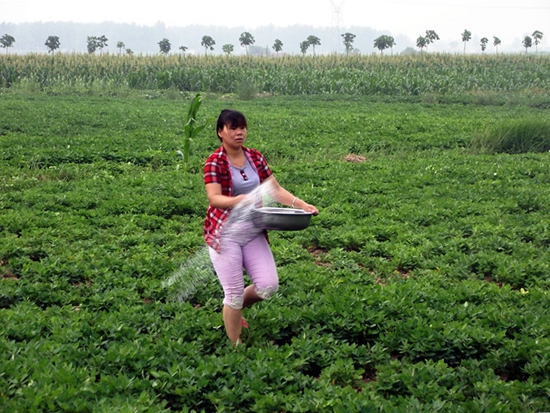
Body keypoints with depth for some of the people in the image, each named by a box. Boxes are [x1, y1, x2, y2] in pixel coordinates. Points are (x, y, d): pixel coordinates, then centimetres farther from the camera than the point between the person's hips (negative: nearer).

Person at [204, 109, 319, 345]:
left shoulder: (255, 158, 7)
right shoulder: (215, 162, -9)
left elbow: (275, 189, 5)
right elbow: (214, 198, -20)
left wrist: (300, 204, -9)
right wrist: (239, 200, -38)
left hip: (253, 233, 5)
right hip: (225, 235, -5)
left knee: (268, 286, -1)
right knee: (234, 293, -3)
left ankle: (234, 309, 29)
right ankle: (235, 347, 14)